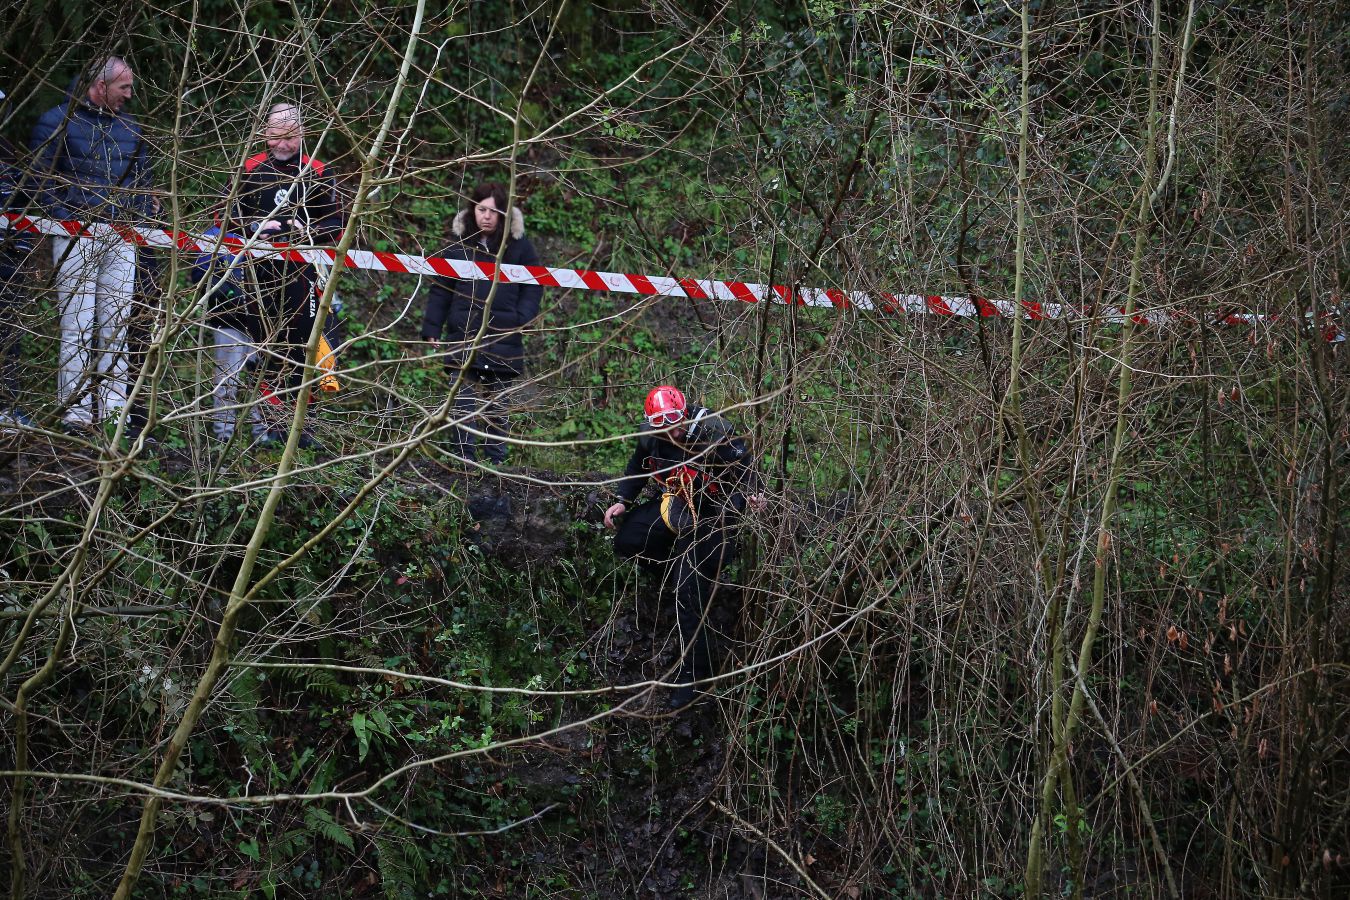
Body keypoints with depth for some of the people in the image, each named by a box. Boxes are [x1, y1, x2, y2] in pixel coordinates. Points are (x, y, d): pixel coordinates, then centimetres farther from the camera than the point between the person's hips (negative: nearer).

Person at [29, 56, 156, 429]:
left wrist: (140, 222, 9)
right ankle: (76, 412, -4)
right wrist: (66, 221, -9)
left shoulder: (130, 128, 17)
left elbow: (143, 182, 23)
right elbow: (42, 180, -1)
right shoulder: (56, 122, 0)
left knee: (116, 326, 4)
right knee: (77, 327, -6)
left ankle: (112, 406, 8)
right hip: (76, 239, -5)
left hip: (122, 240, 5)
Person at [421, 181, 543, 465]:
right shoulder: (459, 243, 6)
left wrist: (522, 322, -8)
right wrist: (432, 328, 4)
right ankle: (463, 459, -1)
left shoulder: (519, 245, 2)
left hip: (503, 338, -1)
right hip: (463, 336, 1)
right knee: (463, 402, -5)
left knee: (495, 404, 5)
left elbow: (534, 288, 6)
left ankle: (496, 461, 10)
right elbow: (441, 289, 10)